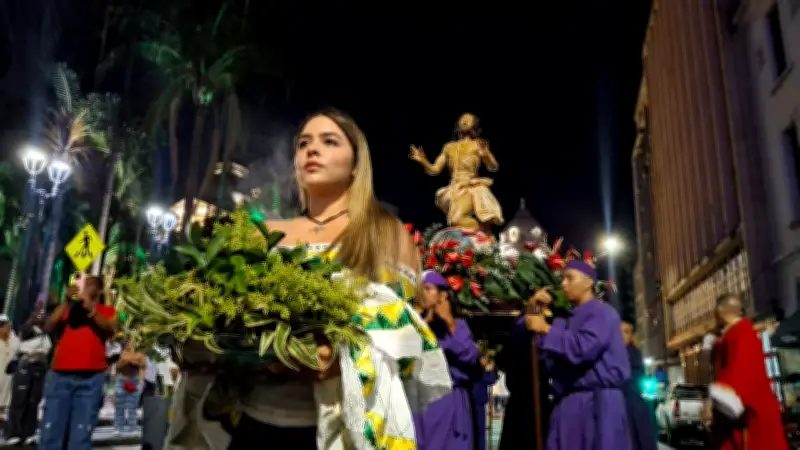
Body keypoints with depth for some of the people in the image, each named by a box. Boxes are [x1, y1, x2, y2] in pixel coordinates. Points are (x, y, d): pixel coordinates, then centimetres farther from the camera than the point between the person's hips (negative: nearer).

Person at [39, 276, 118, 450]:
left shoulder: (107, 311, 13)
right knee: (50, 433, 0)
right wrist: (66, 301, -1)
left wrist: (90, 306, -11)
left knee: (81, 436, -4)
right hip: (59, 375, 3)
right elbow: (48, 327, 5)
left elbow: (110, 329, -6)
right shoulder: (69, 308, 20)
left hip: (91, 378, -2)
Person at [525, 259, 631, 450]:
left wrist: (546, 329, -9)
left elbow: (582, 348, -20)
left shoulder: (602, 313, -3)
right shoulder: (568, 320, 21)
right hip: (567, 405, 7)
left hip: (596, 403, -7)